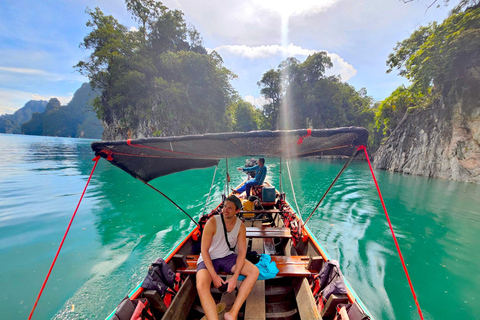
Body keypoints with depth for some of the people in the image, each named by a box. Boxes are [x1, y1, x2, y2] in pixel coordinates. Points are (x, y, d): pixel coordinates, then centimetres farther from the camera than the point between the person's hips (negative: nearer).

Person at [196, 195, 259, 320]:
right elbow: (204, 251, -17)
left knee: (254, 272, -16)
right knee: (201, 286, -32)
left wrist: (235, 277, -17)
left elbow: (242, 252, -6)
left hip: (228, 257, 4)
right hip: (209, 259, -3)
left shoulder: (241, 226, -10)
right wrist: (214, 276, -19)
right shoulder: (213, 222, -22)